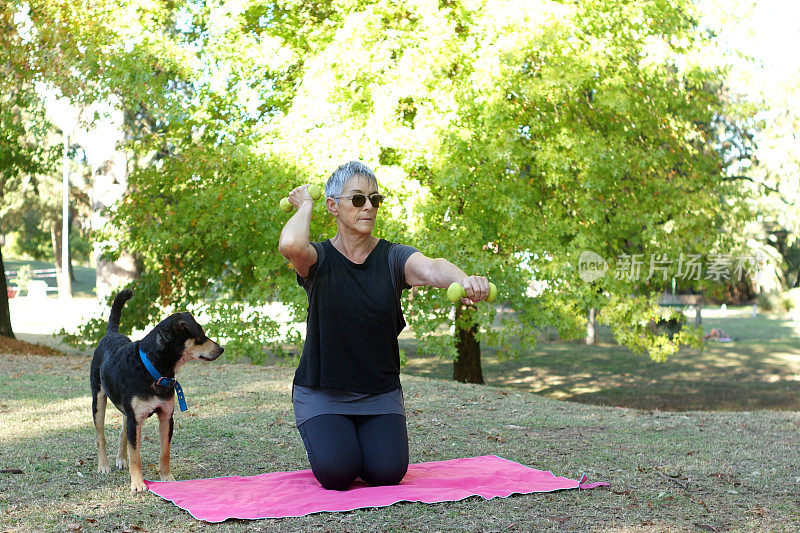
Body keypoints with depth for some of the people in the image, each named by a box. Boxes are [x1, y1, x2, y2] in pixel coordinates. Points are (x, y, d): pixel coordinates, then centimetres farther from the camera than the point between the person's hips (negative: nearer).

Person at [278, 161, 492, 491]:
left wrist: (463, 279, -52)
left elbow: (430, 268, -29)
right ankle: (328, 444, 15)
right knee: (337, 473, -22)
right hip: (321, 392, -1)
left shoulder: (392, 258, -5)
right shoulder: (320, 259, -8)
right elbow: (290, 245, -34)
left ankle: (367, 440, 17)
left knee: (388, 473, -18)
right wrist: (305, 205, -13)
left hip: (380, 393, 2)